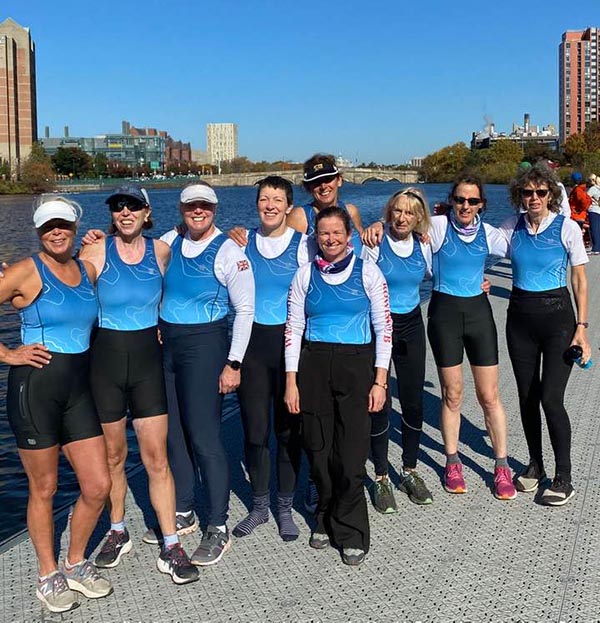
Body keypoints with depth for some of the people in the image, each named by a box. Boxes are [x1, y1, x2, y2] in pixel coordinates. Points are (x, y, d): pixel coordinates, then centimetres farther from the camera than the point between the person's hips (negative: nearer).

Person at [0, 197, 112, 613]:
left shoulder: (88, 269, 9)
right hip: (35, 386, -5)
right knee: (44, 488, 8)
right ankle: (49, 576, 27)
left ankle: (75, 565, 29)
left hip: (78, 388, 5)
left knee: (98, 486, 5)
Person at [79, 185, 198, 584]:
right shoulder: (95, 253, -6)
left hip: (147, 360, 1)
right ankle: (118, 533, 32)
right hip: (106, 359, -1)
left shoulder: (162, 251, 1)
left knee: (156, 457, -1)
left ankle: (171, 547, 7)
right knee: (113, 455, 11)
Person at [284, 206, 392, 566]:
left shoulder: (367, 272, 2)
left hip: (356, 365, -2)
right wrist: (291, 381, 1)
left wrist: (380, 381, -4)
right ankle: (327, 519, 26)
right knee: (319, 450, 5)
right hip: (313, 365, 2)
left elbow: (383, 327, 2)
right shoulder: (306, 274, 7)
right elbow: (293, 328, 7)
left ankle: (351, 533, 11)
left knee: (351, 455, -5)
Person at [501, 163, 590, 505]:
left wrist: (582, 327, -7)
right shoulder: (511, 227, 2)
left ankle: (564, 478, 6)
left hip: (557, 314, -4)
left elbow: (580, 280, -3)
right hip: (520, 315, 4)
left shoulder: (567, 228, -6)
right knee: (527, 397, 10)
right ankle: (536, 465, 28)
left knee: (551, 398, -9)